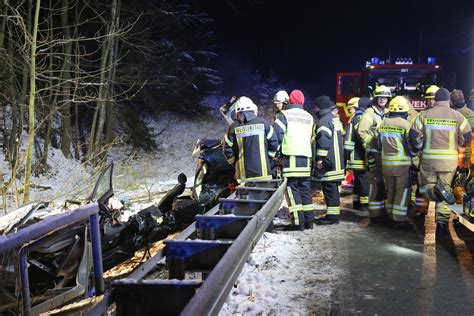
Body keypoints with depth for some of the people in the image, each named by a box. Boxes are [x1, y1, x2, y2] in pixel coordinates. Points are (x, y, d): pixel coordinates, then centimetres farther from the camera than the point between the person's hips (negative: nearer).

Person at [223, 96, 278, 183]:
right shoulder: (263, 123, 0)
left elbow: (227, 150, 2)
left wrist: (234, 162, 19)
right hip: (263, 172, 0)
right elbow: (274, 143, 2)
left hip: (243, 174, 0)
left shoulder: (233, 127, -1)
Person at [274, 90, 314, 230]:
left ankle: (298, 221, -7)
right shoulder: (309, 117, 15)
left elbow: (277, 135, -8)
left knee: (292, 188, -3)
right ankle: (309, 220, 14)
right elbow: (311, 137, 17)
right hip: (306, 156, 5)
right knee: (305, 189, 12)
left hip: (290, 156, -5)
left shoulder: (284, 115, -2)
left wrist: (278, 152, 3)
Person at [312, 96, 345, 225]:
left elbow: (323, 141, -21)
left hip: (328, 161, -10)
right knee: (333, 188, 14)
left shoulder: (324, 120, -13)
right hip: (337, 161, 10)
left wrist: (320, 158, -20)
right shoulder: (336, 119, 19)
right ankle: (333, 214, 19)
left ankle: (332, 215, -5)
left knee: (329, 188, -7)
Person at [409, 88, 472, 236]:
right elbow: (466, 138, -1)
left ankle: (437, 191, -22)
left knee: (426, 187, 13)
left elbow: (413, 135, -4)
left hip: (428, 158, 0)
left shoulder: (425, 114, -1)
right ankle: (442, 222, 8)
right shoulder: (457, 116, -1)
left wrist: (421, 148, 14)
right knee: (445, 186, 12)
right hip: (450, 159, 1)